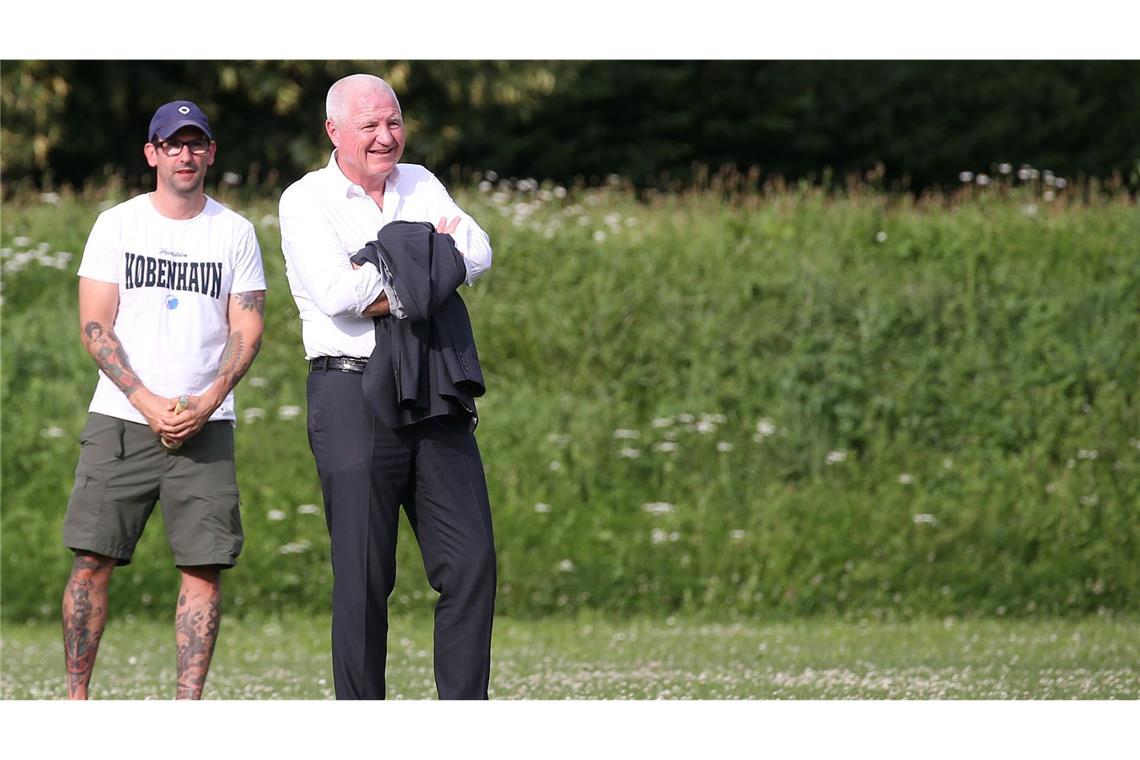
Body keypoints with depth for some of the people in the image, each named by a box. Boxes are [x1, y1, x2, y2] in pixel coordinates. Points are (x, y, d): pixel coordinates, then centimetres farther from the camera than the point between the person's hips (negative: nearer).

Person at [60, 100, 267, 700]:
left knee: (205, 566, -5)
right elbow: (95, 327, 0)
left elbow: (247, 329, 6)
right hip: (120, 420, -1)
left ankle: (189, 704, -2)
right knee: (91, 561, -7)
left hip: (206, 425, 1)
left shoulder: (235, 233, 10)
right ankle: (76, 697, -1)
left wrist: (207, 403, -11)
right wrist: (148, 402, -11)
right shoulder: (117, 225, 6)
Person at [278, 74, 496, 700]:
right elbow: (337, 292, -15)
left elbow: (477, 254, 0)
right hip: (354, 394, -5)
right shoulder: (307, 200, 1)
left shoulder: (421, 185, 17)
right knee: (364, 575, -4)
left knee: (471, 560, -2)